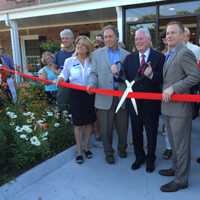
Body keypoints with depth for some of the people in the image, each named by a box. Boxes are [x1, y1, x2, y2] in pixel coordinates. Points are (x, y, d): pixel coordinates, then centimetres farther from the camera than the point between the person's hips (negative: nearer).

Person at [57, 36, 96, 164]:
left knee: (89, 121, 11)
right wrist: (60, 79, -16)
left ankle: (86, 147, 31)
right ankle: (79, 151, 19)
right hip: (76, 95, -1)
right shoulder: (69, 61, 0)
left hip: (90, 94, 1)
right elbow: (64, 75, 4)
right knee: (78, 123, 5)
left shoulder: (92, 61, 1)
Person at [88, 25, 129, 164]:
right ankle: (108, 152, 26)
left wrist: (119, 72, -14)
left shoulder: (126, 55, 7)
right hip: (105, 96, 0)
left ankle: (122, 148, 36)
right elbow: (94, 73, 4)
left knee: (123, 126, 12)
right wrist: (92, 84, -14)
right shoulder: (97, 54, 7)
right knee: (106, 128, 6)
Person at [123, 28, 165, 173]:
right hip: (134, 101, 3)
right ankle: (139, 157, 36)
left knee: (151, 132, 12)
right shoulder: (129, 58, 6)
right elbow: (126, 77, 4)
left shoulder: (159, 57, -5)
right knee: (136, 131, 15)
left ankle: (150, 159, 33)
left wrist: (152, 75, -29)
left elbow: (162, 79, -13)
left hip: (151, 102, -3)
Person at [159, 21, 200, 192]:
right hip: (169, 106, 9)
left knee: (181, 144, 3)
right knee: (174, 142, 21)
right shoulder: (170, 55, 15)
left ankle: (181, 179, 16)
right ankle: (176, 168, 39)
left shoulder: (185, 53, -14)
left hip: (180, 107, -9)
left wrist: (173, 88, -22)